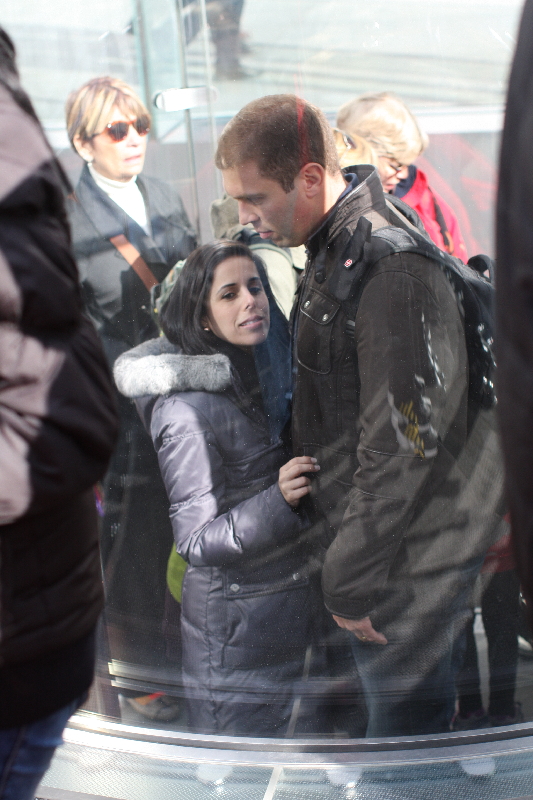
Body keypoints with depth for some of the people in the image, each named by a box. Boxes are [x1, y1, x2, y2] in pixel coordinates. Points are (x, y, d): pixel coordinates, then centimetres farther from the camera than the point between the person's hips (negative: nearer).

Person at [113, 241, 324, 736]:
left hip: (299, 604, 8)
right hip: (235, 626, -8)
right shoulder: (188, 408, -20)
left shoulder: (266, 370, 4)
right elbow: (197, 540, -21)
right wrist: (277, 501, -33)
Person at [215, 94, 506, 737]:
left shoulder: (392, 268, -25)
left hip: (406, 558, -9)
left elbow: (403, 445, -26)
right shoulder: (334, 248, 8)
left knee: (402, 723, 5)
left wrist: (350, 580, -17)